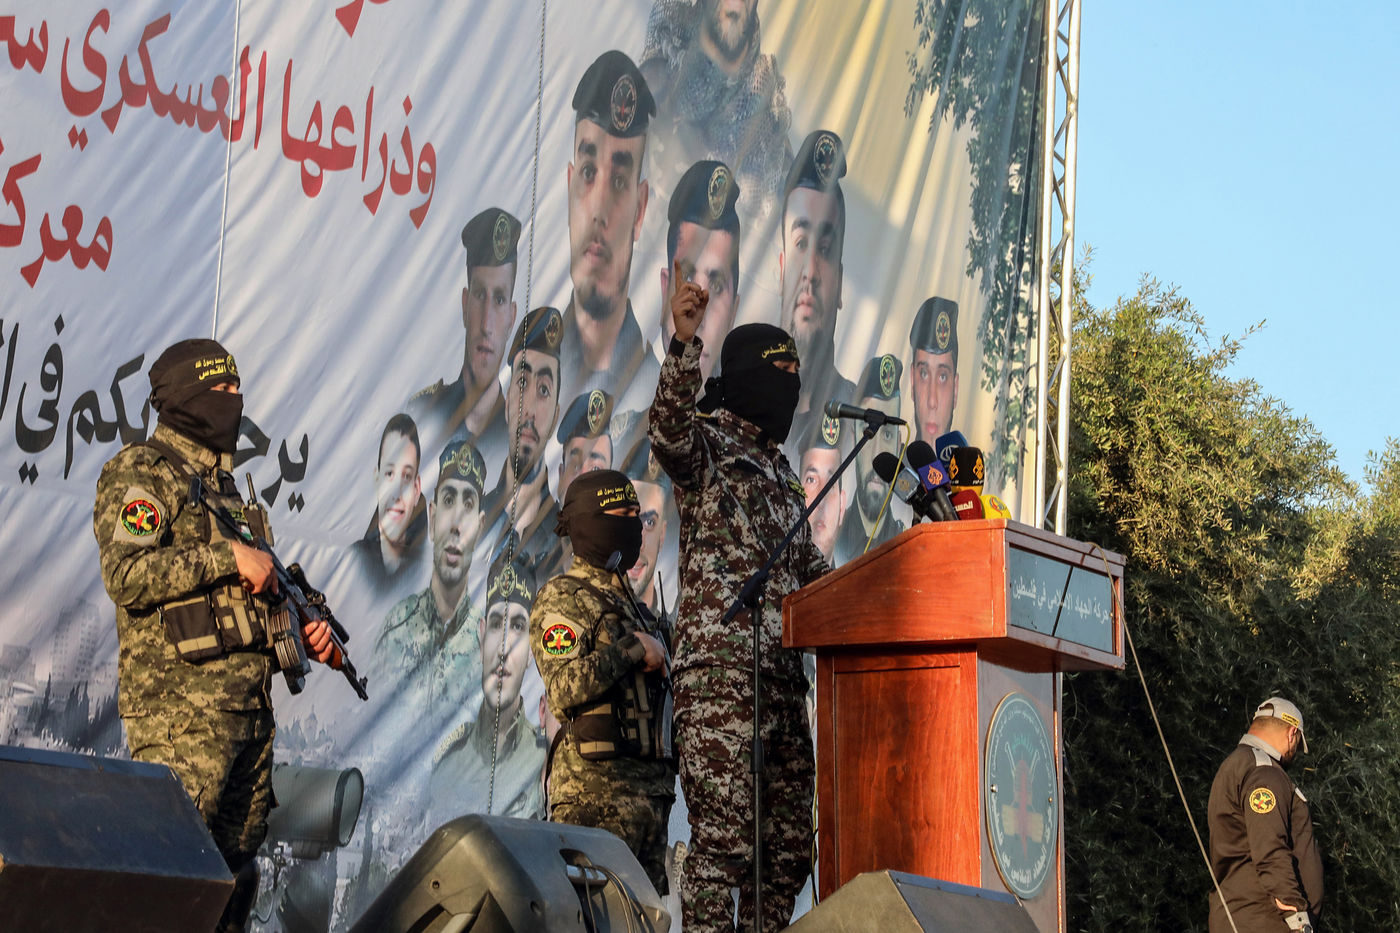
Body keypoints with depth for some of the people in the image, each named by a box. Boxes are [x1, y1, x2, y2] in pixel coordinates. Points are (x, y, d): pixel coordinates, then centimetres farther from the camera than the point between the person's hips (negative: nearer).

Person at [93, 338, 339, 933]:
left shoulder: (224, 486, 23)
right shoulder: (141, 472, -4)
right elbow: (126, 576, -18)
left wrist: (302, 631, 11)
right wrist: (227, 558, -16)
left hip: (249, 705, 9)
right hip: (182, 707, -9)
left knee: (235, 871, 9)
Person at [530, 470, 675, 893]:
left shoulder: (628, 603, 23)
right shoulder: (561, 599, -4)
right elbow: (566, 688, -19)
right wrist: (632, 648, -15)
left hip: (649, 787, 9)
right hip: (596, 789, -9)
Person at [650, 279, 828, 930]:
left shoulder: (780, 472, 26)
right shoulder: (705, 446, 1)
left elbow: (809, 570, 32)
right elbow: (669, 426, -24)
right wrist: (683, 342, -39)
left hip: (783, 675, 8)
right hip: (719, 674, -8)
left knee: (789, 848, 7)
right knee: (723, 840, -13)